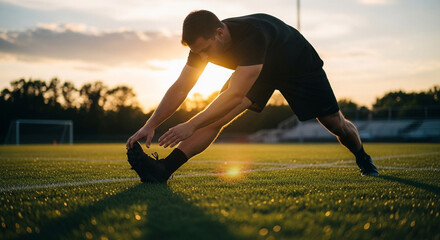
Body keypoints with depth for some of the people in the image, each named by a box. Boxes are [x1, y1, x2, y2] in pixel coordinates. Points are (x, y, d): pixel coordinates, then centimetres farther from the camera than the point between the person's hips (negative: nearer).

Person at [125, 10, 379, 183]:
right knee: (216, 115, -19)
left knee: (335, 123, 4)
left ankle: (364, 160, 36)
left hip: (299, 65, -4)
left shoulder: (252, 34, -46)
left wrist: (192, 125, -52)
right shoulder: (204, 42, -26)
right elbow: (180, 89, -22)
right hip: (259, 68, 4)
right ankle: (165, 168, -28)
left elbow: (235, 95, -50)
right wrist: (150, 125, -31)